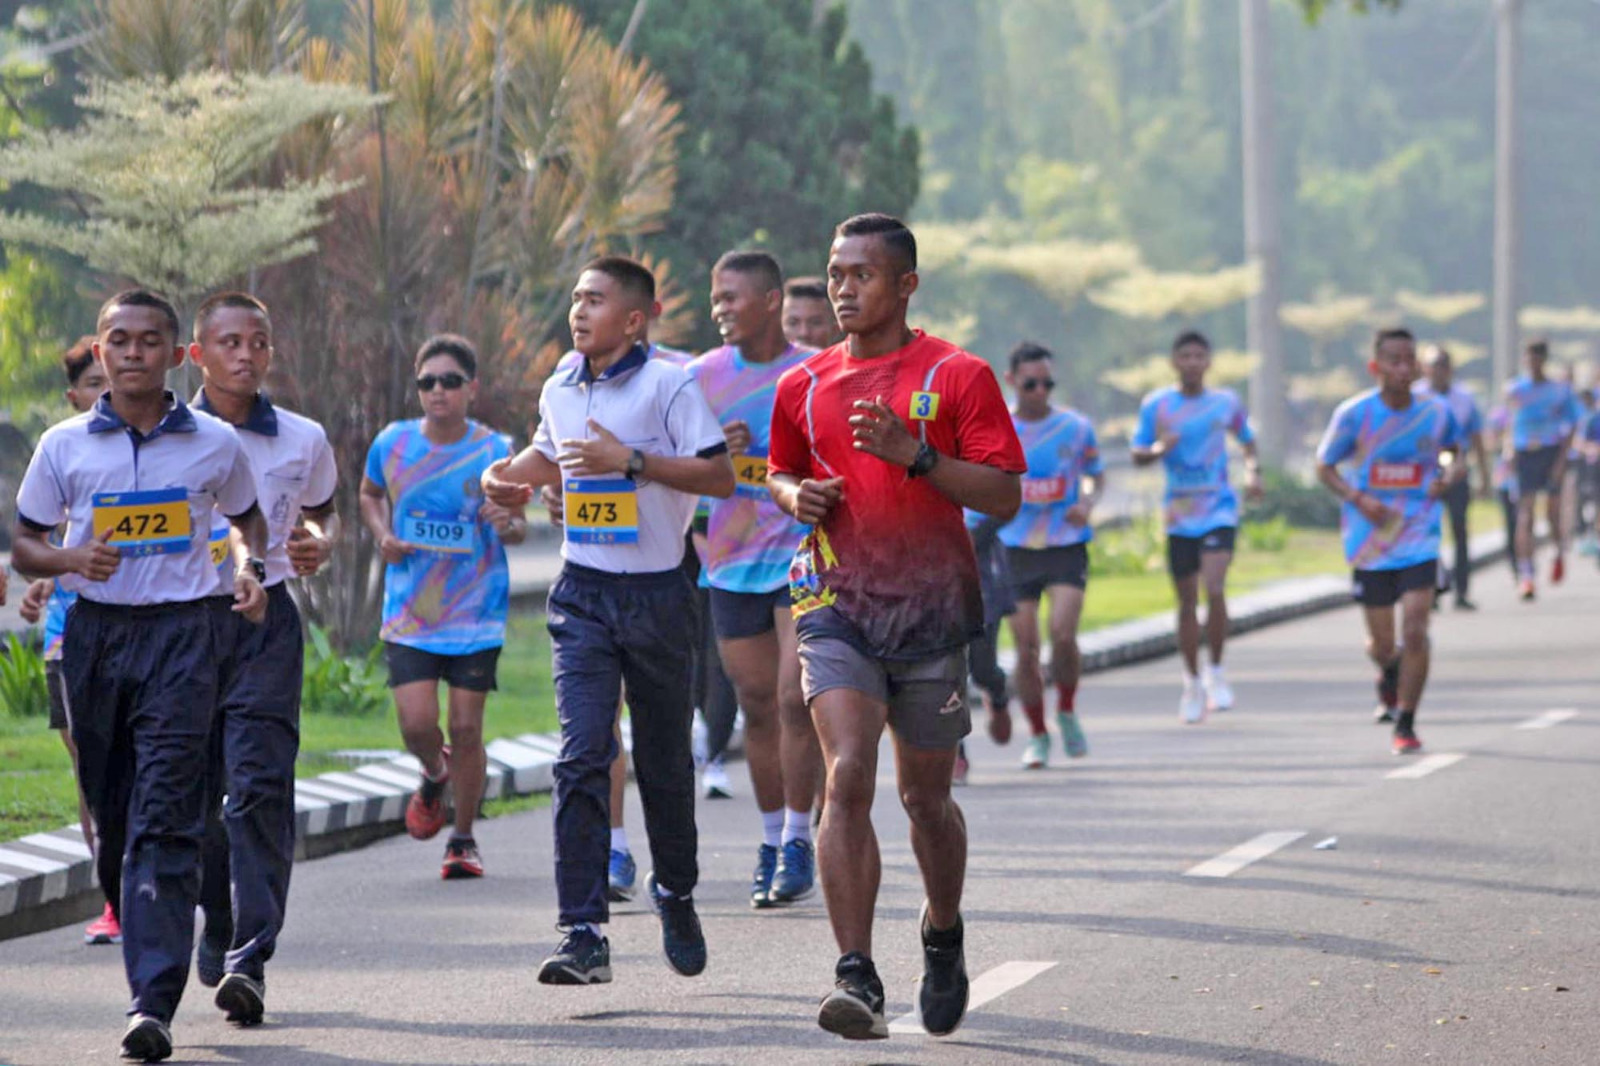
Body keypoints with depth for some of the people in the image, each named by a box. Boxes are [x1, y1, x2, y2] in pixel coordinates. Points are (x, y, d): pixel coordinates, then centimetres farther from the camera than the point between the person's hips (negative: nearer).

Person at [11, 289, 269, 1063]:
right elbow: (24, 546, 11)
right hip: (96, 631, 2)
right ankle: (152, 953, 32)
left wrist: (251, 567, 3)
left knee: (164, 817, -13)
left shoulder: (215, 444, 5)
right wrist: (71, 558, -10)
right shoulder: (64, 446, 5)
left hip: (184, 630, -2)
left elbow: (247, 515, 23)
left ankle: (153, 1003, -20)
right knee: (113, 815, 8)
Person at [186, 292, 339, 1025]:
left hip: (266, 618, -1)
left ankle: (250, 958, -20)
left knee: (259, 784, -14)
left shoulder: (303, 440, 6)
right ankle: (219, 927, 32)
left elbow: (324, 511, 23)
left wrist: (320, 545, 1)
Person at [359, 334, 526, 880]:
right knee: (417, 723, -8)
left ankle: (463, 840, 17)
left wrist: (507, 524, -23)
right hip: (409, 611, 1)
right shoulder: (393, 444, -1)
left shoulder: (494, 451, -6)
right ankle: (434, 776, 29)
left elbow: (518, 527, 2)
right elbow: (369, 495, 19)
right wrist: (383, 535, -1)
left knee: (466, 728, -1)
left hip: (476, 614, -1)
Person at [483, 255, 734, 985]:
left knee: (664, 763, 11)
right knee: (581, 759, -13)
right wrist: (508, 475, 8)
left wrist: (630, 460, -19)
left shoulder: (667, 384, -7)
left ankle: (675, 892, 39)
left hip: (656, 593, -3)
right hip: (582, 593, 3)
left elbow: (720, 477, -13)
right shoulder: (560, 392, 9)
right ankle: (584, 936, -16)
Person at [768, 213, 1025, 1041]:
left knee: (925, 795, 10)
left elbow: (1004, 497, -8)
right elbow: (780, 471, 25)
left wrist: (914, 453, -21)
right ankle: (856, 977, -20)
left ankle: (944, 935, 38)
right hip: (836, 607, 1)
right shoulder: (802, 387, 8)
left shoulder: (958, 377, -3)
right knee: (847, 778, -16)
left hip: (932, 613, -1)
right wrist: (795, 494, 1)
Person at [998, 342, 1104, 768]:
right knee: (1026, 650, -2)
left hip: (1067, 546, -1)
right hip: (1016, 551, 1)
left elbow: (1096, 474, 14)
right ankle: (1038, 735, 16)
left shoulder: (1076, 427, 1)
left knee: (1063, 634, -19)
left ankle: (1067, 712, 7)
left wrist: (1088, 502, -6)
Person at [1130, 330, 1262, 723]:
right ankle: (1192, 682, 22)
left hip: (1219, 510, -1)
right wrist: (1157, 450, -17)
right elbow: (1138, 455, 4)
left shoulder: (1225, 403, 1)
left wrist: (1252, 470, -2)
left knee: (1214, 588, -19)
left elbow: (1247, 440, 17)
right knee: (1187, 600, 6)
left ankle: (1216, 673, -2)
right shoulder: (1156, 405, 0)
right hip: (1179, 515, 1)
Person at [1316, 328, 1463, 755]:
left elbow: (1454, 451, 16)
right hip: (1370, 542, 0)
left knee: (1415, 633, -14)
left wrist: (1450, 474, -7)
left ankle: (1405, 725, 0)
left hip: (1419, 539, 0)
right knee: (1383, 645, 9)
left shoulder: (1436, 411, -4)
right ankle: (1388, 676, 47)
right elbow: (1324, 467, 2)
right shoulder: (1354, 414, -9)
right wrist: (1358, 499, -15)